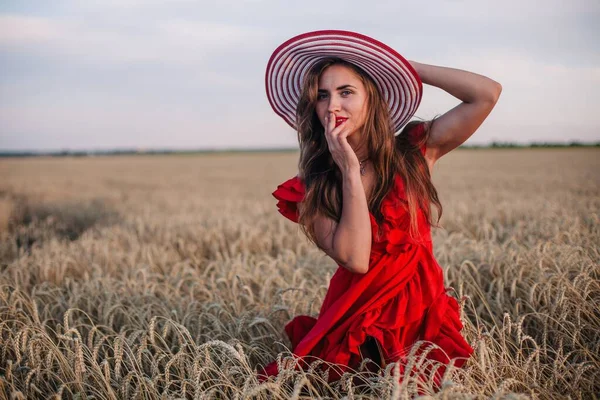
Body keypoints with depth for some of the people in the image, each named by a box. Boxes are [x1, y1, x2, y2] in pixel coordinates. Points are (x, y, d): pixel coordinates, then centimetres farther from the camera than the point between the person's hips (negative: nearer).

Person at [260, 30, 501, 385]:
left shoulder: (413, 152, -2)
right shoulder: (309, 190, -4)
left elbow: (488, 93, -12)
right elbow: (356, 259, -17)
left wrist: (407, 66, -6)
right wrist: (350, 169, -17)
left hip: (424, 314, 0)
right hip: (356, 319, 1)